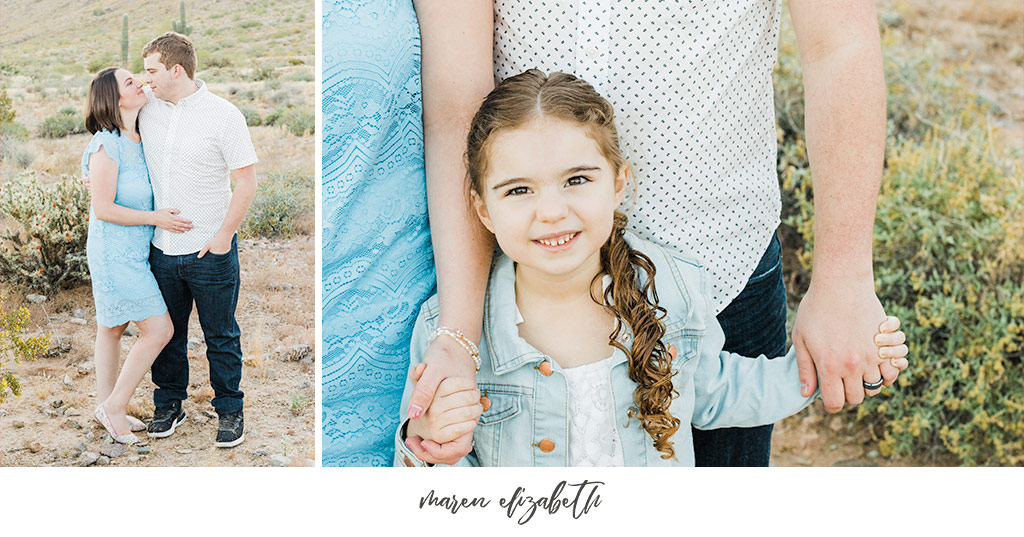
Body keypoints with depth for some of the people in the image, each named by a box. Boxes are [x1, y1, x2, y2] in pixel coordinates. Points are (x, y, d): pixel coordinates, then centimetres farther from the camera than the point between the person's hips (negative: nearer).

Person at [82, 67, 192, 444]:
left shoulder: (139, 140, 5)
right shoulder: (107, 145, -21)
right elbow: (103, 208, -20)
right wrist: (155, 218, -17)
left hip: (135, 251, 9)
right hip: (115, 253, -9)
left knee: (113, 326, 18)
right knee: (159, 330, -7)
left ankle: (107, 406, 31)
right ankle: (114, 406, 8)